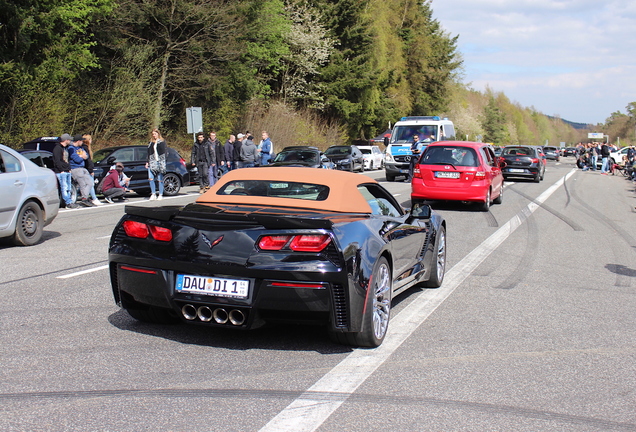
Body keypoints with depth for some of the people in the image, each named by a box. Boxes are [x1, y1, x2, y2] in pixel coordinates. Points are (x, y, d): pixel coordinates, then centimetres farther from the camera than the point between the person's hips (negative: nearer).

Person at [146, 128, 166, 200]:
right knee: (151, 178, -10)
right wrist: (147, 162, 12)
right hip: (152, 162, 4)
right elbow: (149, 153, 20)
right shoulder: (150, 143, 16)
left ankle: (160, 195, 7)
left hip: (160, 162, -4)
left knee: (160, 179, -1)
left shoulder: (162, 142, 2)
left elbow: (163, 153, -4)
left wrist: (162, 163, -13)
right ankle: (153, 194, -2)